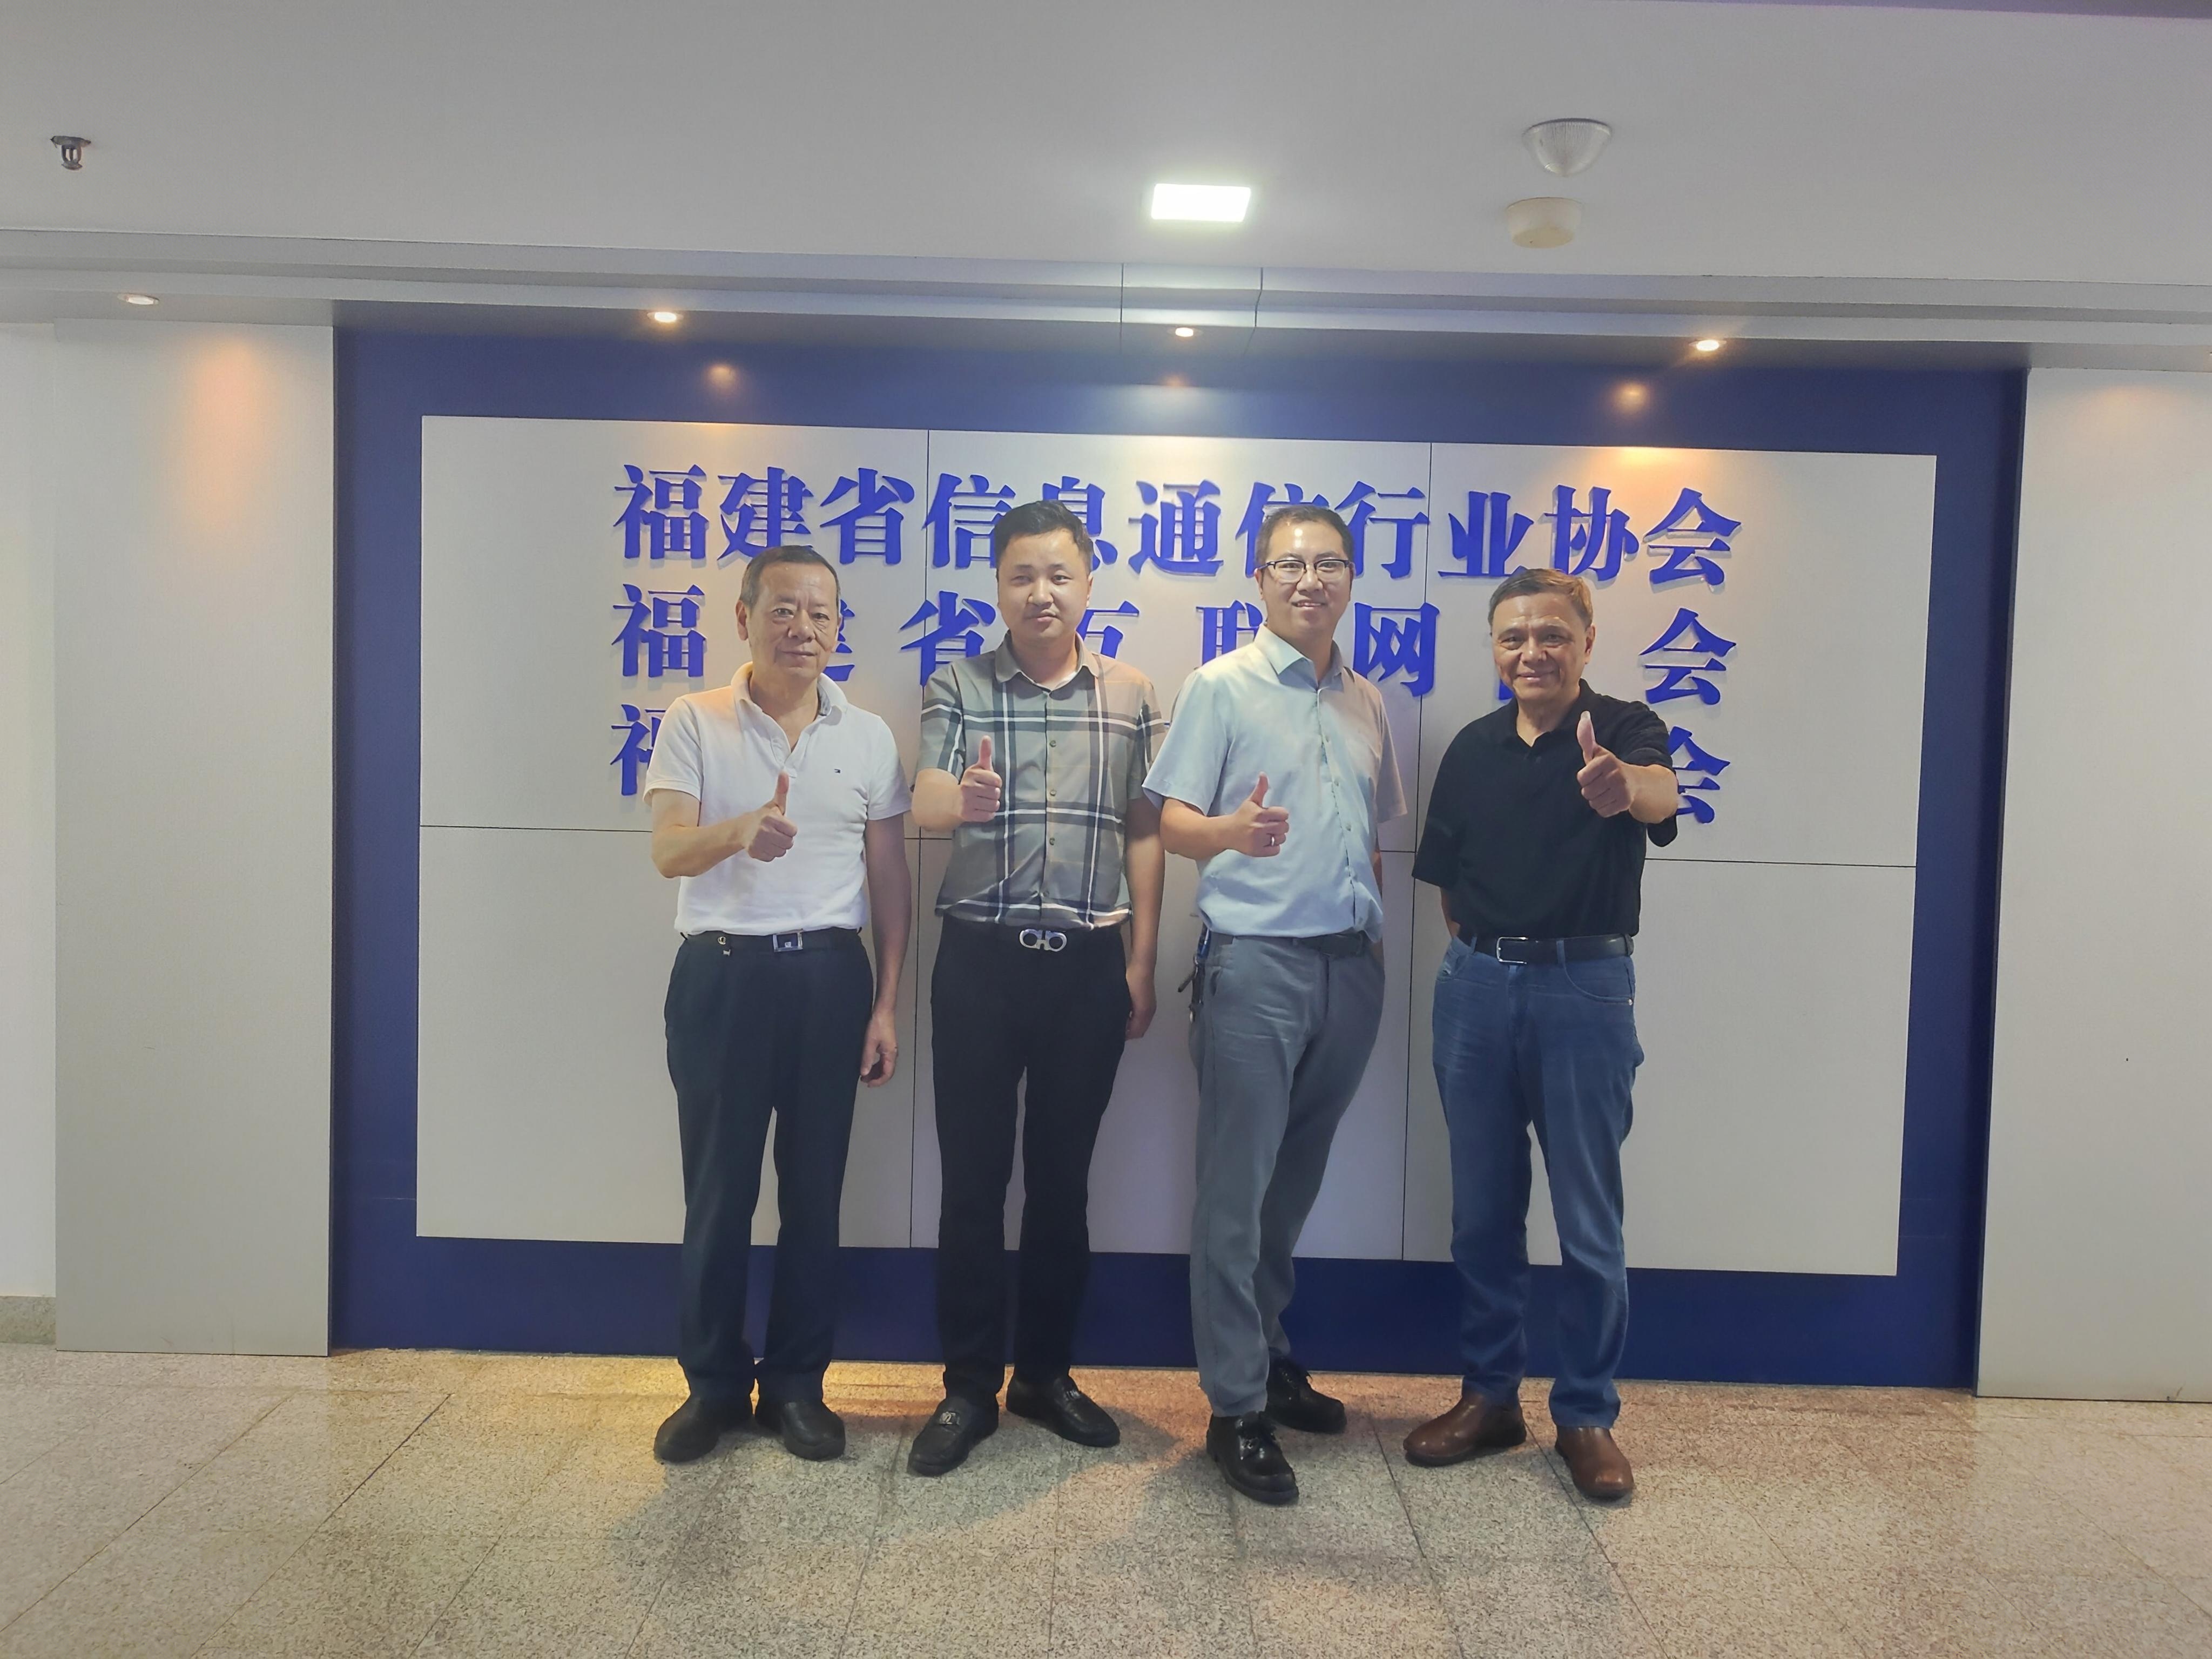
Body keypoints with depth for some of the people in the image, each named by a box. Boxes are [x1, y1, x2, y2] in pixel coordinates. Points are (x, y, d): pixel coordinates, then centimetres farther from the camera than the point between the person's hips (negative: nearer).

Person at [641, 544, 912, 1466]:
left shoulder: (868, 736, 6)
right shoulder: (694, 723, -1)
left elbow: (890, 877, 8)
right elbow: (668, 852, -12)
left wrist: (886, 1003, 2)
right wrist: (742, 831, -34)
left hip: (829, 974, 2)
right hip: (722, 973, -2)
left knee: (814, 1190, 9)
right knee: (717, 1189, 6)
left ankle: (795, 1383, 23)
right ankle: (713, 1384, 22)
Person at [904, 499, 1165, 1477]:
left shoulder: (1131, 696, 5)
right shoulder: (958, 687, 1)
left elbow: (1144, 836, 7)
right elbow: (924, 804, -13)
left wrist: (1141, 965, 3)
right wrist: (960, 798, -37)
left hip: (1090, 963, 1)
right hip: (982, 957, -1)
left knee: (1063, 1173, 11)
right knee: (973, 1175, 4)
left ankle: (1045, 1372, 26)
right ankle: (968, 1386, 17)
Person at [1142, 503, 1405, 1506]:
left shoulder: (1366, 705, 16)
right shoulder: (1221, 687, -1)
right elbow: (1172, 821, -7)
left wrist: (1373, 928, 13)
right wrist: (1232, 831, -27)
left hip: (1350, 964, 6)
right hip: (1255, 961, -5)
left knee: (1295, 1182, 14)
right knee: (1237, 1189, -4)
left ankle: (1265, 1355, 28)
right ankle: (1236, 1408, 4)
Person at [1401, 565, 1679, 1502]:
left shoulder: (1623, 729, -6)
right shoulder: (1473, 749, 8)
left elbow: (1658, 793, -30)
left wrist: (1624, 787, -53)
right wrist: (1475, 951, 3)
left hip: (1583, 987, -4)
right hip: (1477, 986, 4)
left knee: (1589, 1221, 4)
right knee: (1482, 1211, 13)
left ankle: (1587, 1416, 20)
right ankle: (1490, 1396, 28)